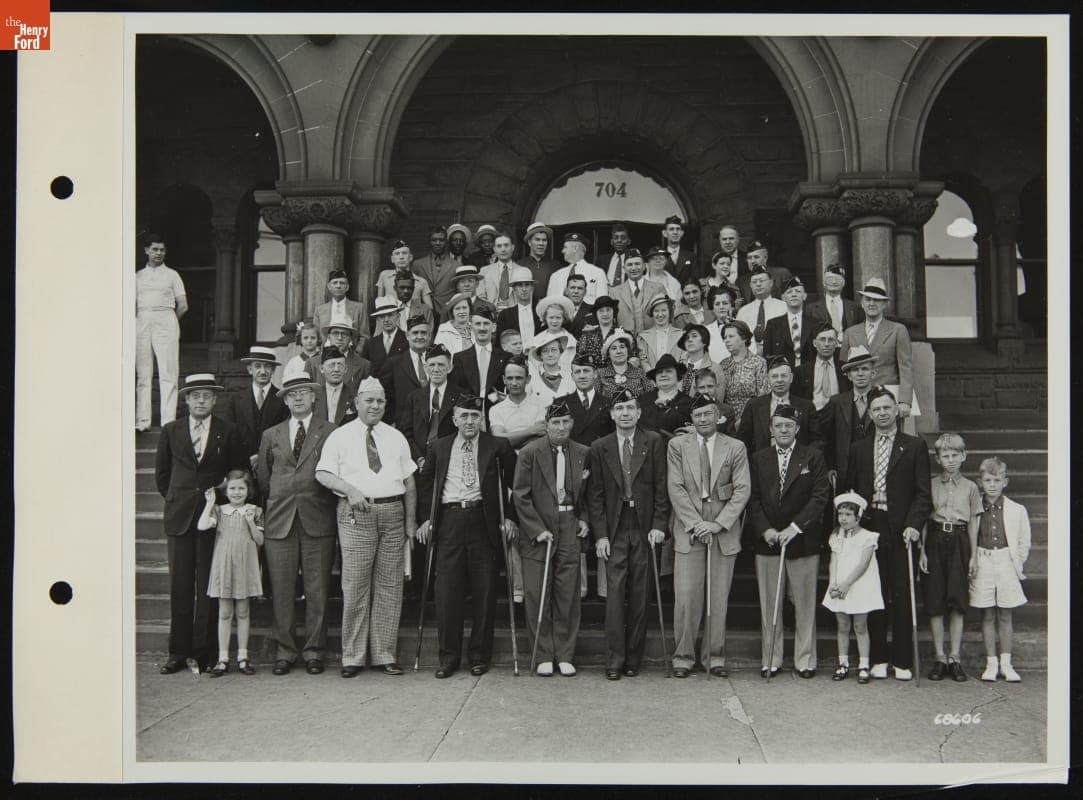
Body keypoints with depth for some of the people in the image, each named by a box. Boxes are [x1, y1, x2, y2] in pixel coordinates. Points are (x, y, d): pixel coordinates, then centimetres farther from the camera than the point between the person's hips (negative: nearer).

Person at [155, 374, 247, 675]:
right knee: (180, 586, 1)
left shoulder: (228, 432, 5)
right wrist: (175, 499, 12)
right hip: (179, 517, 1)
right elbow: (162, 473, 17)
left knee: (208, 587, -1)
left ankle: (203, 652, 5)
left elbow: (241, 472, 10)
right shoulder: (171, 431, 9)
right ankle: (178, 652, 7)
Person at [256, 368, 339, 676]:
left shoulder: (331, 432, 5)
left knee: (317, 590, 0)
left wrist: (331, 505, 3)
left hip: (317, 520, -2)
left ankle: (314, 651, 9)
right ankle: (284, 651, 11)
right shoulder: (271, 436, 15)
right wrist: (274, 505, 15)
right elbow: (262, 478, 21)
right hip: (279, 522, 2)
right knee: (281, 590, 1)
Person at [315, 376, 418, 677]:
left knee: (389, 585, 4)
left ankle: (385, 654, 12)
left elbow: (409, 482, 15)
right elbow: (323, 474, -3)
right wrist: (350, 490, -20)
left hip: (393, 513, 3)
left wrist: (411, 521, 7)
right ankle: (353, 656, 6)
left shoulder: (396, 437, 16)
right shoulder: (339, 437, 6)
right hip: (356, 514, -3)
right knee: (355, 586, -3)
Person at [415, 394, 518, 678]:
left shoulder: (498, 447, 4)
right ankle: (449, 656, 9)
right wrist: (425, 518, 11)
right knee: (446, 590, -2)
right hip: (449, 521, 1)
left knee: (484, 591, 2)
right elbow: (424, 482, 19)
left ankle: (480, 655, 15)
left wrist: (509, 517, 1)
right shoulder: (439, 448, 12)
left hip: (483, 522, -1)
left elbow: (516, 483, 8)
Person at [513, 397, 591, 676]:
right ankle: (544, 656, 12)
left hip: (570, 530, 2)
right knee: (537, 597, 1)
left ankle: (565, 655, 15)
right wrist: (538, 530, -10)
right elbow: (521, 496, -4)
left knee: (568, 596, 4)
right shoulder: (530, 453, -3)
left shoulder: (582, 453, 7)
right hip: (537, 532, -2)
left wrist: (584, 519, 3)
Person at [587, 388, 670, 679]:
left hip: (644, 529, 0)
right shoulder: (599, 447, 5)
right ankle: (614, 660, 3)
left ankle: (633, 658, 14)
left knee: (639, 596, 4)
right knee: (615, 594, -4)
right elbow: (595, 494, 4)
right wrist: (600, 535, -3)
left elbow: (661, 487, 3)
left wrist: (659, 525, -5)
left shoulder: (654, 442, 4)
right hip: (614, 531, 0)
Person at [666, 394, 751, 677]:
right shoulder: (677, 445, 6)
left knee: (720, 597, 3)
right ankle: (683, 656, 7)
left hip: (724, 530, 1)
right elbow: (676, 489, -1)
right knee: (686, 596, -4)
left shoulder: (735, 448, 6)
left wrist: (719, 524, -11)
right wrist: (696, 523, -10)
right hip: (688, 530, 0)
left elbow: (742, 490, -1)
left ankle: (715, 656, 14)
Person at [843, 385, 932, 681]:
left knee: (902, 597, 0)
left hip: (900, 532, -2)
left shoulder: (914, 447, 5)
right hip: (868, 529, 2)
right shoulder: (858, 449, 13)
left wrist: (914, 524, -13)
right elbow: (848, 490, 13)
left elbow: (924, 493, 0)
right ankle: (878, 659, 13)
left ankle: (902, 661, 7)